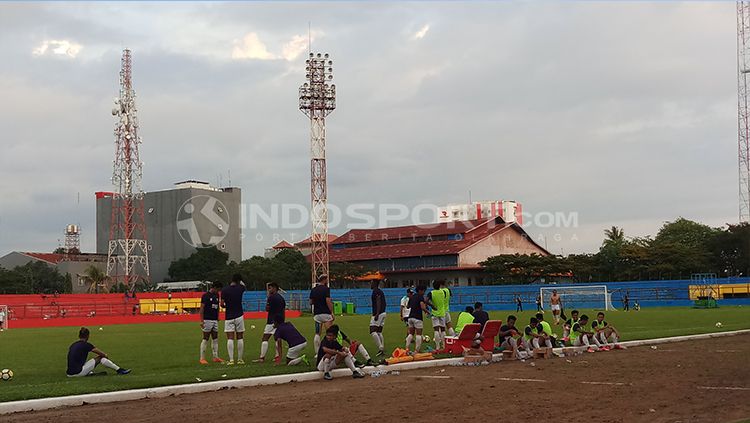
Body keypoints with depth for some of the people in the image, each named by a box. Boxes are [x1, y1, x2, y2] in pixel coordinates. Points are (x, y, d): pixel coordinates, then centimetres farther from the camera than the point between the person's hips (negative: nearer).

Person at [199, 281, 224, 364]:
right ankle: (202, 358, 0)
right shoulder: (205, 296, -8)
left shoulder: (216, 296, 13)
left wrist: (218, 318, 17)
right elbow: (201, 308, -10)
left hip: (215, 320, 7)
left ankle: (215, 357, 11)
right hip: (207, 320, -7)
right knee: (205, 339, -4)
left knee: (215, 339, 7)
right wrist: (201, 321, -15)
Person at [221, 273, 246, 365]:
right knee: (240, 338, 7)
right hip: (239, 316, 1)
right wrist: (240, 282, 40)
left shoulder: (224, 290, -6)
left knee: (230, 339, -3)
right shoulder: (240, 288, -3)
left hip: (228, 317, -1)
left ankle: (231, 360, -11)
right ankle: (240, 359, 9)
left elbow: (222, 304, -7)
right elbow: (243, 285, 22)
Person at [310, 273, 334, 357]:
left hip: (316, 314, 6)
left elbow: (311, 302, 14)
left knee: (317, 334, 7)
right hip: (326, 313, -6)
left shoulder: (313, 290, 12)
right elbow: (328, 301, -14)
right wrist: (332, 312, -12)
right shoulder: (326, 289, -7)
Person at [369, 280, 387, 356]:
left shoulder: (376, 291, -10)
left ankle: (380, 348, -20)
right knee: (379, 332, 12)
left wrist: (377, 314, -28)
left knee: (372, 331, -13)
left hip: (378, 313, -10)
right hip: (383, 313, 10)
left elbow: (378, 302, -22)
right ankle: (382, 350, 10)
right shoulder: (380, 291, 19)